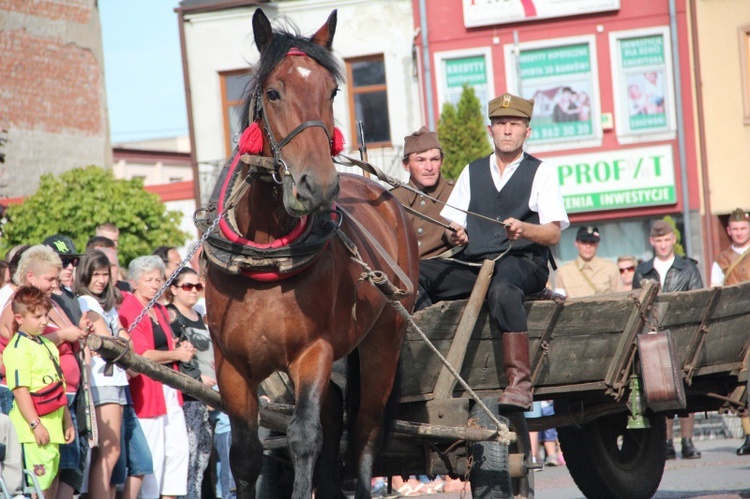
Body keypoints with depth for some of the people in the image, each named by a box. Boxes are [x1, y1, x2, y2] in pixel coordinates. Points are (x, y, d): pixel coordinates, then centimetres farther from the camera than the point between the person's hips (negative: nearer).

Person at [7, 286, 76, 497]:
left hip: (53, 424, 9)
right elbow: (20, 390, -18)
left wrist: (67, 420, 23)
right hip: (35, 428, -9)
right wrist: (35, 424, -22)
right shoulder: (18, 349, -11)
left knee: (51, 479, 10)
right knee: (40, 480, -11)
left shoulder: (48, 346, 18)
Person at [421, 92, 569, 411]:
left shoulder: (541, 173, 10)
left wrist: (523, 229, -21)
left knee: (502, 289, -41)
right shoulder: (472, 172, 22)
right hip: (473, 264, 4)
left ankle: (519, 381, -47)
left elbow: (553, 233, 0)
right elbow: (453, 226, 16)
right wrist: (456, 235, -9)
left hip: (524, 263, -4)